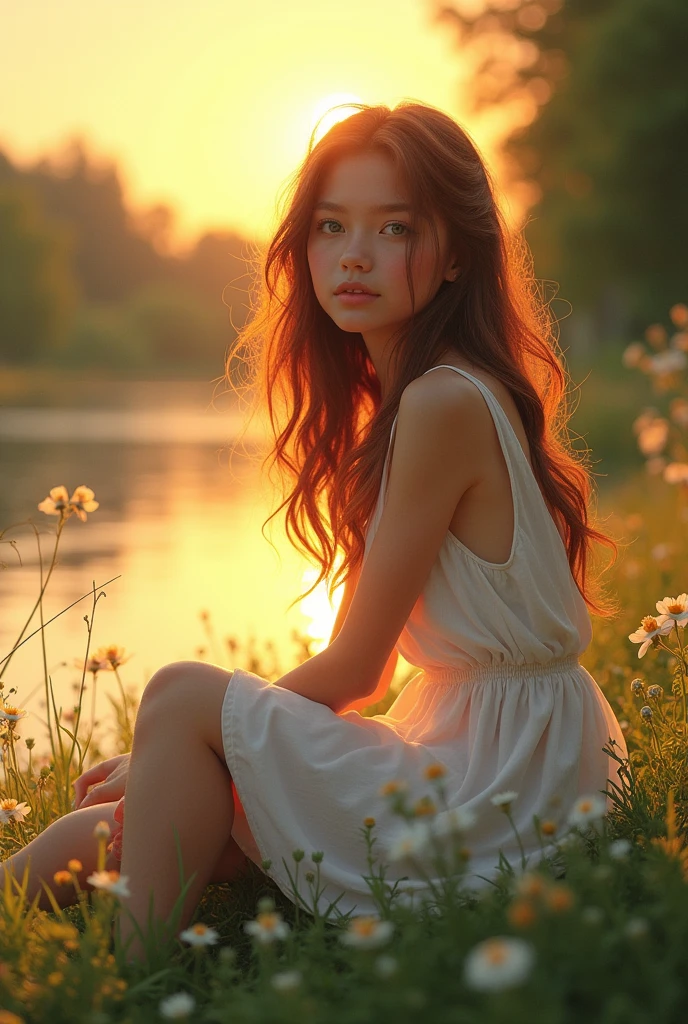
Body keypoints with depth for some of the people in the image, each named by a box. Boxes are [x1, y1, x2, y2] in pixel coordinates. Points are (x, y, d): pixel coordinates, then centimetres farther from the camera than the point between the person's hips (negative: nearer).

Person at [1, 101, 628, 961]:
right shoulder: (403, 398, 11)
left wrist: (169, 746, -2)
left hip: (497, 805, -8)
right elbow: (371, 667, 12)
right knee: (114, 834, 2)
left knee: (182, 695, -10)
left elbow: (352, 670, -14)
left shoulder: (446, 404, -18)